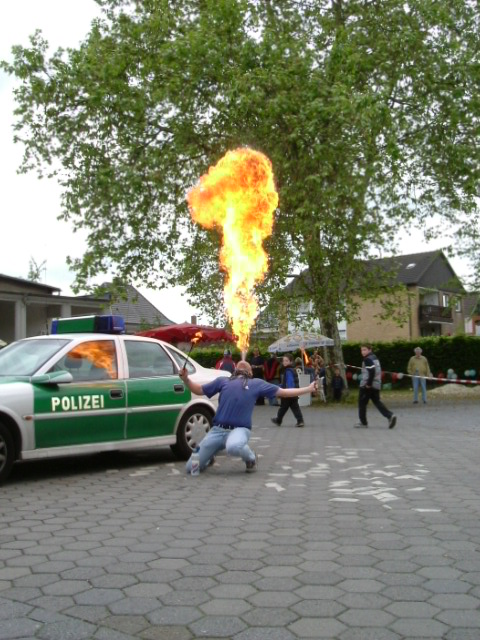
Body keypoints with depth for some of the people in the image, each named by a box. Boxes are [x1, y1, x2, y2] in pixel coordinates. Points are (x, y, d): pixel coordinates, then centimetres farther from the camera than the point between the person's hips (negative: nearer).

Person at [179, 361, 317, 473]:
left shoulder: (256, 383, 16)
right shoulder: (223, 381, 20)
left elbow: (282, 392, 19)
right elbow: (199, 390, 25)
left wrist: (308, 389, 18)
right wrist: (186, 379, 8)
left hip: (240, 429, -3)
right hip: (217, 430, 3)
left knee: (233, 447, -41)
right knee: (191, 467, -1)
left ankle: (251, 458, -4)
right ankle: (209, 457, 35)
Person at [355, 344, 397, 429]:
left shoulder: (367, 359, -14)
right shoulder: (375, 358, 16)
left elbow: (371, 372, -26)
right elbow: (378, 371, 21)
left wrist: (368, 384, -21)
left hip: (367, 386, -9)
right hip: (376, 385, 9)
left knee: (362, 403, 4)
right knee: (377, 402, 9)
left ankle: (363, 422, 10)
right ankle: (390, 416, -8)